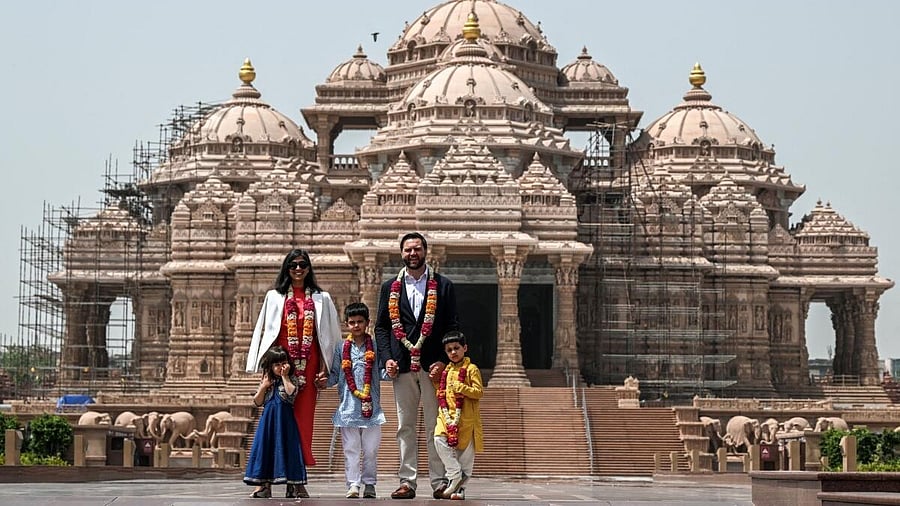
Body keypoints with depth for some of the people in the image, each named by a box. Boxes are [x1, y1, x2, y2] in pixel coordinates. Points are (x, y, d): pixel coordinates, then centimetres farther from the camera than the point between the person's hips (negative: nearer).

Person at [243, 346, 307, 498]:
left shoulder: (291, 379, 0)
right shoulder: (266, 380, 10)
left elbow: (291, 393, -21)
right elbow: (257, 402, 9)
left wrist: (284, 376, -15)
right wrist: (264, 387, -5)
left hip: (285, 421, -4)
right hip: (268, 421, 4)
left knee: (286, 448, -6)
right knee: (265, 449, 1)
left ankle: (292, 487, -1)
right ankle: (263, 485, 5)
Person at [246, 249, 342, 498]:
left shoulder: (321, 299, 12)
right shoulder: (274, 297, 11)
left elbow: (328, 336, 10)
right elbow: (264, 333, 8)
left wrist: (324, 369, 2)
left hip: (308, 368, 1)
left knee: (303, 421, -2)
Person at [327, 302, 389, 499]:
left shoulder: (375, 347, 5)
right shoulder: (342, 349, 7)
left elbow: (381, 372, 6)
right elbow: (335, 375, 10)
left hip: (371, 405, 0)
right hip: (348, 406, 0)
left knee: (371, 448, 5)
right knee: (351, 448, 0)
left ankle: (369, 484, 13)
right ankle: (353, 484, 1)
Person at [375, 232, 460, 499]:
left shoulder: (443, 286, 6)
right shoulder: (390, 288, 12)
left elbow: (453, 327, 3)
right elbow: (381, 327, 11)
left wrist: (443, 360, -8)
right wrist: (387, 358, -3)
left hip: (433, 366, -2)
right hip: (402, 366, 2)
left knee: (436, 427, -1)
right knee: (405, 427, 4)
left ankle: (439, 481, 1)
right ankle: (407, 481, 6)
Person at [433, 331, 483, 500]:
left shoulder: (471, 369, -2)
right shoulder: (446, 370, 16)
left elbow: (479, 392, -10)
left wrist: (460, 387, -17)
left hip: (465, 418, -5)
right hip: (447, 415, 5)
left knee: (465, 452, 1)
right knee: (439, 440, -19)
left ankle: (461, 487, 9)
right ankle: (455, 474, -12)